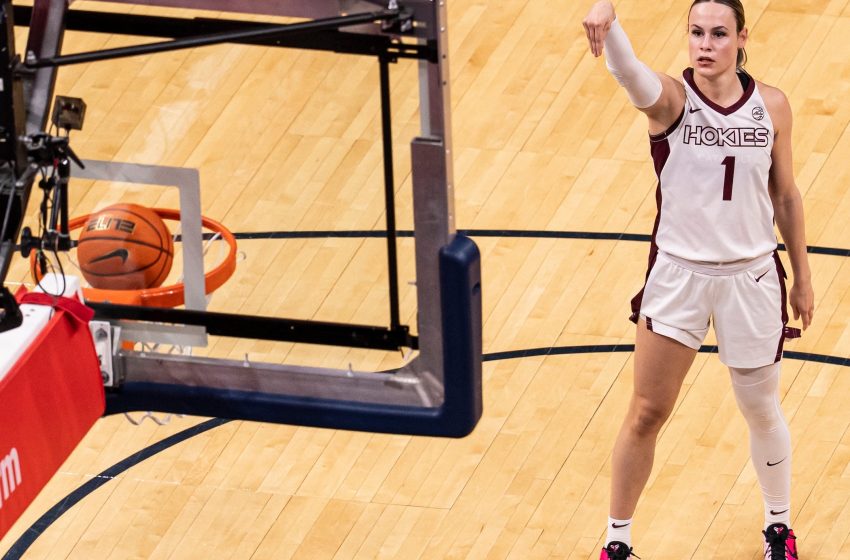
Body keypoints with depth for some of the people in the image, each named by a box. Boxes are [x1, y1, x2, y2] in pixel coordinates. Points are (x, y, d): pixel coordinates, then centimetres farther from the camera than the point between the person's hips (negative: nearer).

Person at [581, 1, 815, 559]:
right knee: (646, 414, 3)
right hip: (678, 275, -2)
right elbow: (628, 71, -37)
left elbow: (785, 196, 6)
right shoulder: (671, 99, -14)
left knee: (762, 412, 16)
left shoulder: (771, 105, -5)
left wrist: (802, 276, 11)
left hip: (752, 278, 2)